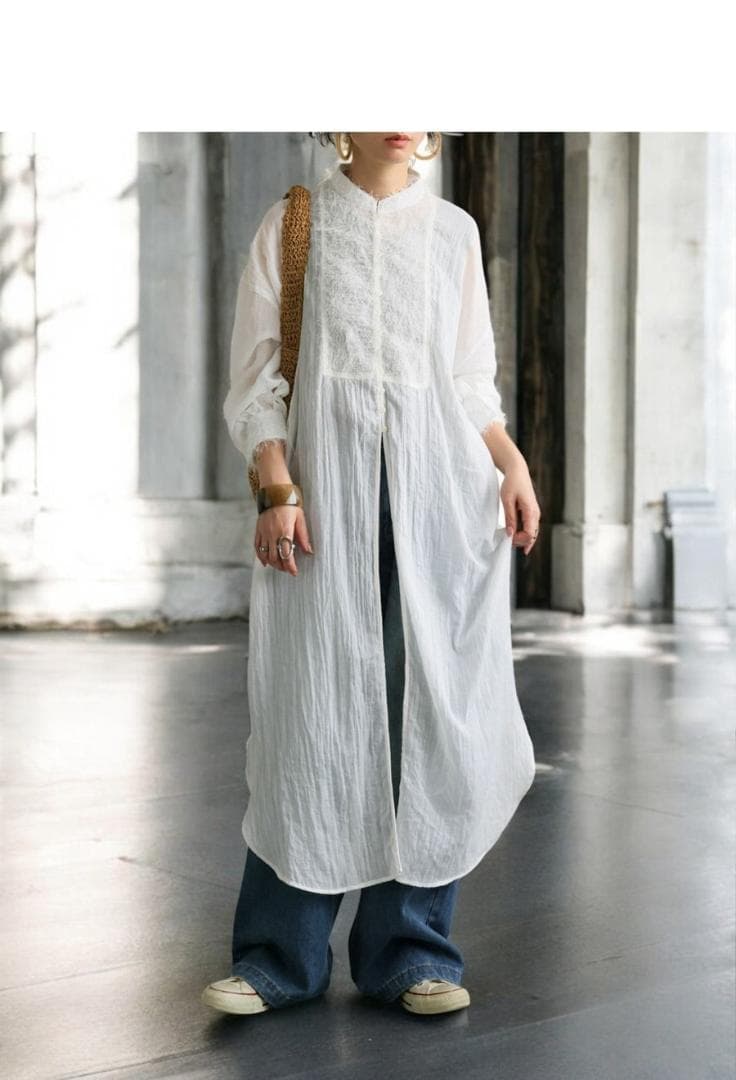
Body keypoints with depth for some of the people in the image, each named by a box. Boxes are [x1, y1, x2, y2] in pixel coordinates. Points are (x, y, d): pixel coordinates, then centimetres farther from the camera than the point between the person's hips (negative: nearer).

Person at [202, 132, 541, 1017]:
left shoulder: (453, 232, 15)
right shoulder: (291, 227, 9)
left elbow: (472, 379, 16)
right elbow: (258, 377, 3)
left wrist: (511, 462, -1)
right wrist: (277, 491, -10)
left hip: (437, 483, 2)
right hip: (327, 480, -2)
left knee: (431, 706, -1)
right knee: (316, 707, -3)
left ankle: (410, 951, 11)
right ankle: (281, 956, 9)